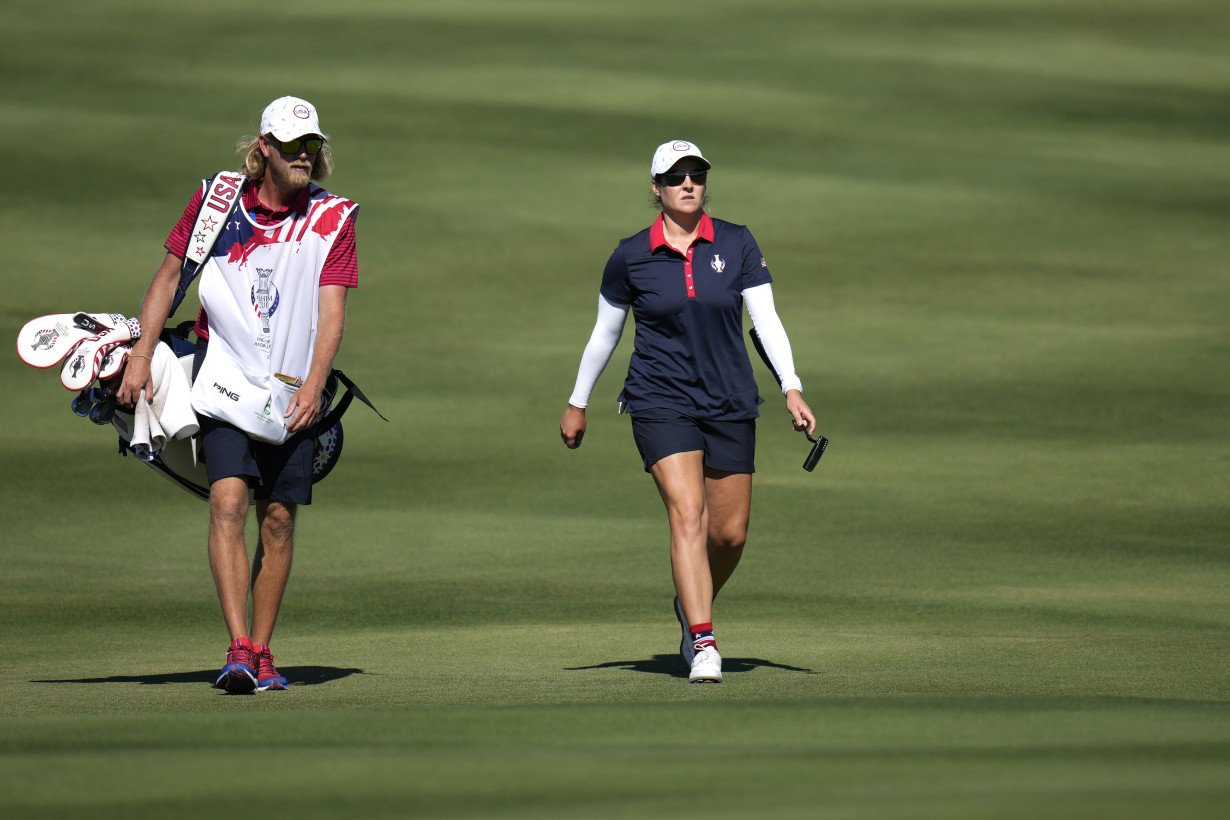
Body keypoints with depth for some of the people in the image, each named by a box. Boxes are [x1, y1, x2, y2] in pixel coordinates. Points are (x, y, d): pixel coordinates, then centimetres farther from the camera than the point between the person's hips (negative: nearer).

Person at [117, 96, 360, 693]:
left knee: (278, 520, 3)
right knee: (228, 503, -16)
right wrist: (140, 356, 1)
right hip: (225, 376, -1)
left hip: (293, 391, 1)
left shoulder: (333, 217, 0)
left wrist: (312, 387, -18)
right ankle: (238, 651, -23)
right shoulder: (217, 198, 1)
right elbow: (170, 273, 8)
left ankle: (261, 652, 14)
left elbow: (331, 310, -5)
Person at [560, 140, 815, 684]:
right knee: (687, 512, -19)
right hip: (660, 401, -2)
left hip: (730, 404, 2)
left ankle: (693, 607, 34)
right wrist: (577, 404, 15)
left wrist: (792, 389, -13)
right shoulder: (630, 257, -1)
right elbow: (604, 333, 10)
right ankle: (703, 644, -22)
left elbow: (766, 320, -2)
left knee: (730, 532, 4)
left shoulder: (737, 245, 1)